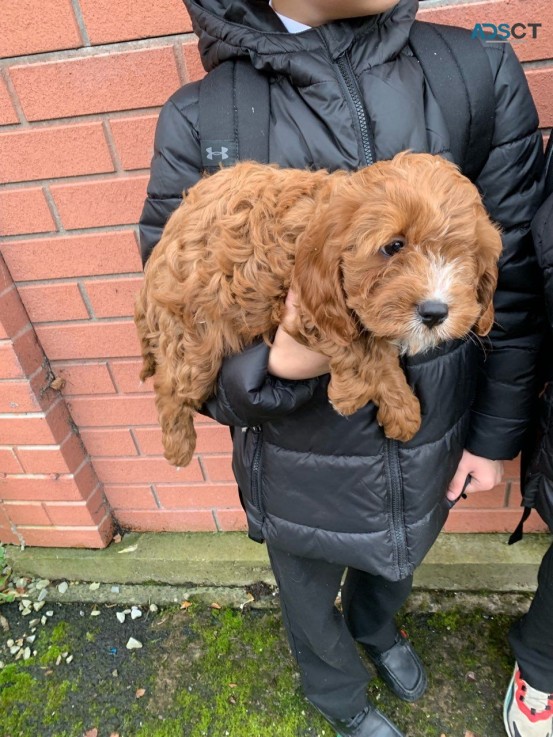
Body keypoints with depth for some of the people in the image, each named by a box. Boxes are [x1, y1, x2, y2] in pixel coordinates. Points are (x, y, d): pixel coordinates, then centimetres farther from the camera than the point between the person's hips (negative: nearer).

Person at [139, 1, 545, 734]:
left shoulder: (482, 72, -12)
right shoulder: (200, 122, -18)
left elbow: (517, 280, -4)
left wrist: (497, 431, 1)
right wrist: (275, 365, -34)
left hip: (431, 440, 3)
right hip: (304, 462, -1)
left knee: (395, 563, 33)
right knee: (310, 601, 28)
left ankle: (377, 631, 74)